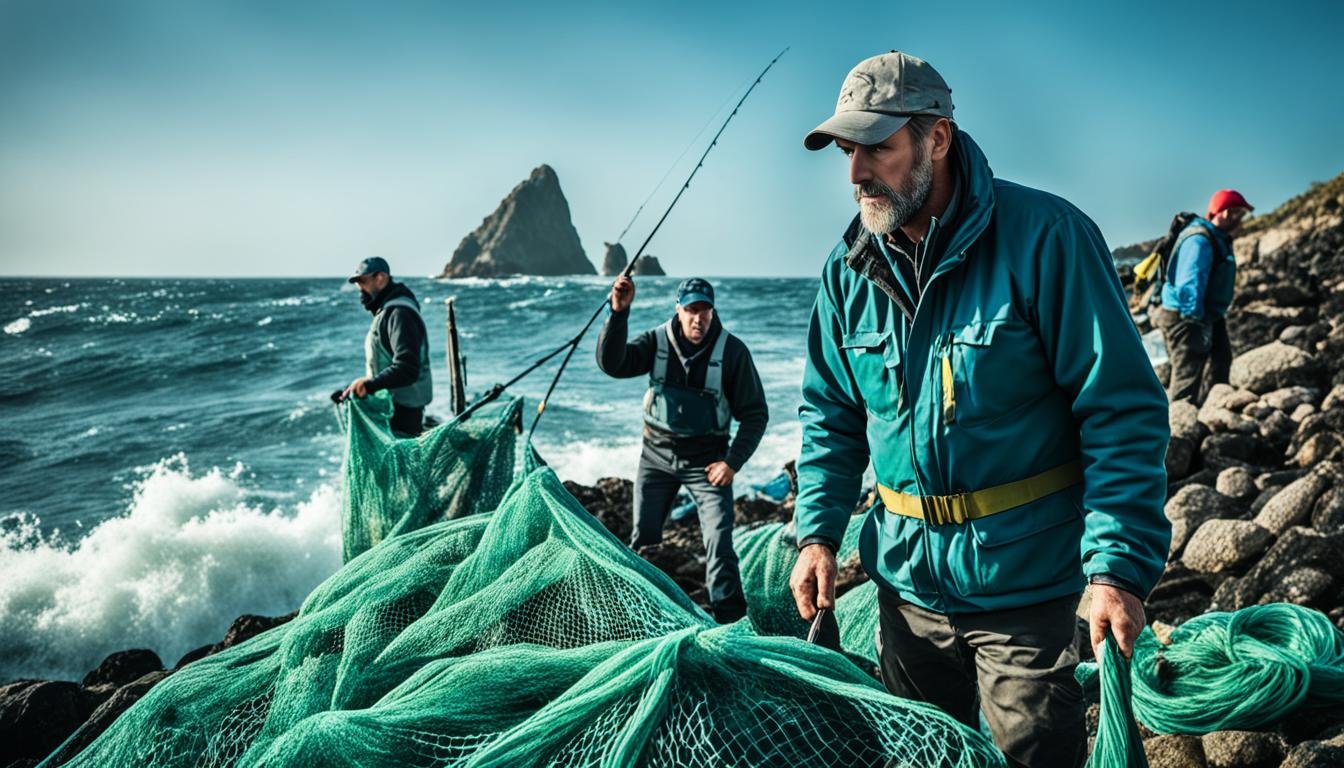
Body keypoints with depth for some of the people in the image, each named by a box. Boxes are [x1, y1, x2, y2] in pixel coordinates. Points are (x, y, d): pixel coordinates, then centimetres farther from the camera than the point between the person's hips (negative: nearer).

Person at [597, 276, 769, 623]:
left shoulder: (732, 350, -13)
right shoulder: (657, 341, -7)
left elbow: (755, 413, -7)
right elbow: (612, 364, -22)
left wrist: (733, 461, -15)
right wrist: (618, 312, -34)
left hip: (706, 459, -2)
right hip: (657, 454, 3)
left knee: (719, 541, -12)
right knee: (643, 539, 10)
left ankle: (730, 620, -5)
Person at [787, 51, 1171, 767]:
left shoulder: (1044, 237, -16)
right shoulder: (849, 267, 0)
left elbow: (1123, 409, -15)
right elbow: (830, 415, 10)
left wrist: (1119, 564, -20)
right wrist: (817, 532, 1)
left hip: (1024, 582, -5)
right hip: (905, 579, 5)